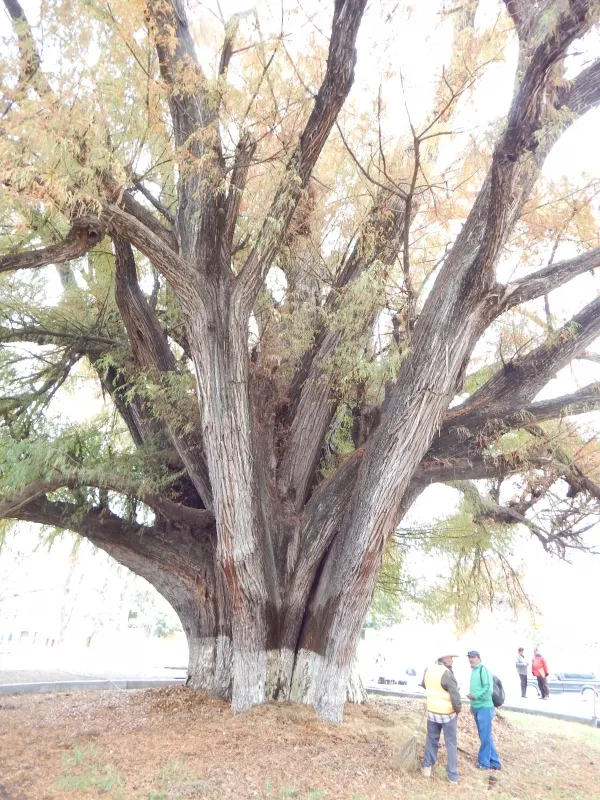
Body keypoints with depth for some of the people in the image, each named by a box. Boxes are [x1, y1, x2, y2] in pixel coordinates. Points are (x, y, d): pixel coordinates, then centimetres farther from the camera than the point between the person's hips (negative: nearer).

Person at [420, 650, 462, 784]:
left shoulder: (428, 669, -3)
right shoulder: (447, 674, -25)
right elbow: (455, 695, -23)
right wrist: (458, 710, -4)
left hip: (431, 712, 5)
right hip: (447, 714, -5)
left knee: (431, 740, 20)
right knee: (451, 744, 9)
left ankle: (427, 767, 25)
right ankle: (453, 776, 15)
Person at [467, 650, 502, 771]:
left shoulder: (483, 670, -15)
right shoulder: (474, 670, 12)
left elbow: (488, 688, -23)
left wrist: (475, 696, -20)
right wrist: (473, 704, 18)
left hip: (484, 708, -9)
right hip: (477, 708, 9)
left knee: (485, 736, 1)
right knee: (485, 736, 14)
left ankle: (484, 762, 11)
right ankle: (494, 762, 23)